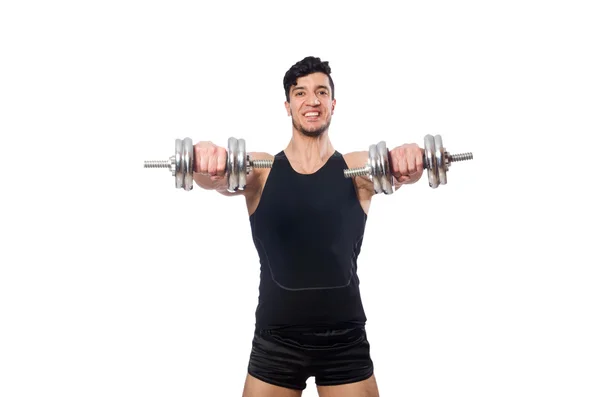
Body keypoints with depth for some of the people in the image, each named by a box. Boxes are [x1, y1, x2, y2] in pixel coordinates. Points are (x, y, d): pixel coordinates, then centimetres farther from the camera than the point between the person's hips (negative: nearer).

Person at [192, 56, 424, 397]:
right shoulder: (260, 169, 1)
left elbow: (391, 169, -18)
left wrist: (408, 160, -41)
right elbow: (220, 176, -18)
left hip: (345, 338, 0)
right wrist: (207, 165, -41)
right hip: (276, 339, 0)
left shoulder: (357, 168, 1)